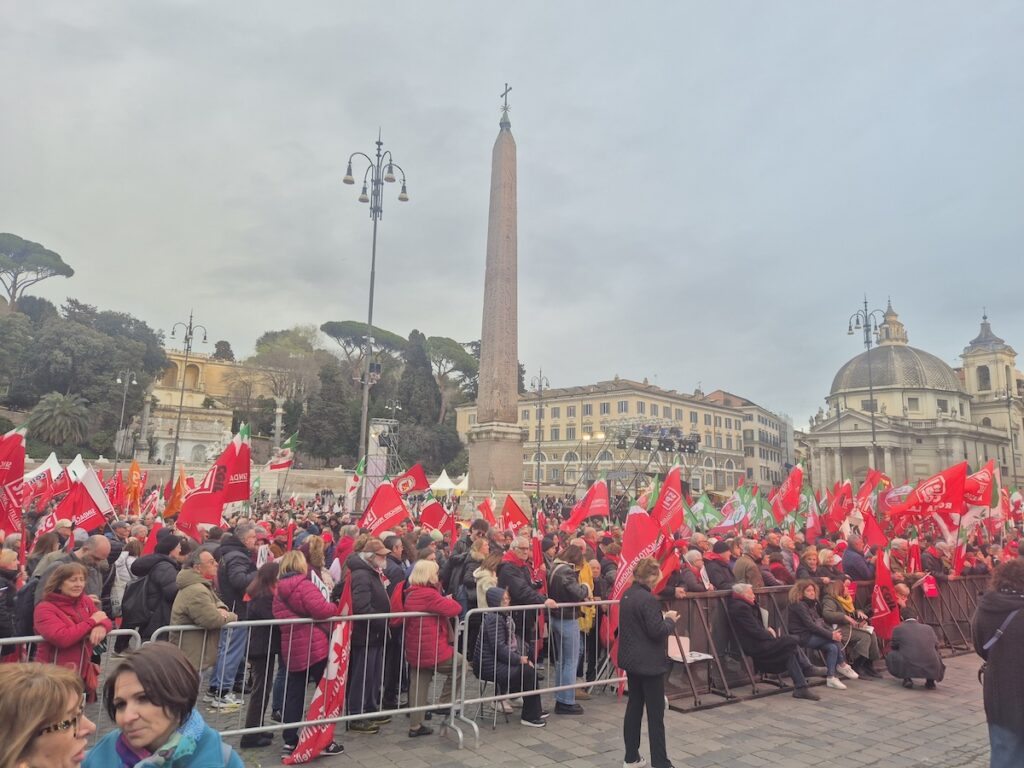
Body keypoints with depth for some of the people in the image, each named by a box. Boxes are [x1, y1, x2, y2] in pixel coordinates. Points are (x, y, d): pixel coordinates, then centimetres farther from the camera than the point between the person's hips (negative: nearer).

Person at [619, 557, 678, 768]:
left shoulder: (627, 595, 6)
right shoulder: (647, 599, -21)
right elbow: (657, 632, -21)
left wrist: (662, 617, 9)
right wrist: (669, 620, -4)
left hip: (631, 659, 9)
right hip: (649, 662, -9)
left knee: (634, 707, 15)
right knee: (656, 713, 0)